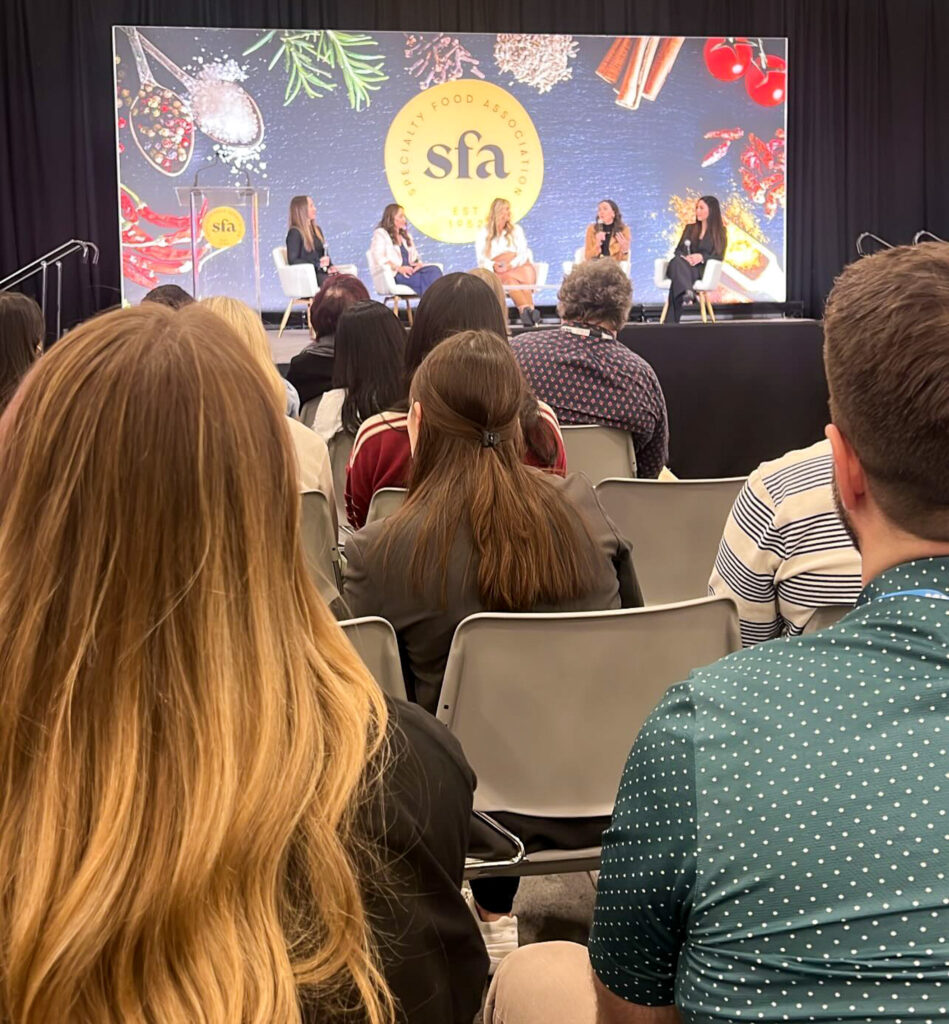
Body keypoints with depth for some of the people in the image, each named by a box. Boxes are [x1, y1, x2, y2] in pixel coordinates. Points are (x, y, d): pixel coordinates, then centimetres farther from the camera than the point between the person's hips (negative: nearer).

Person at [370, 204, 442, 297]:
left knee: (435, 270, -27)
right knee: (422, 278, -35)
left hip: (410, 270, 6)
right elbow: (379, 259, -7)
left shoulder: (406, 235, 30)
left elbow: (415, 256, 27)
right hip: (394, 274, -6)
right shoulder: (380, 234, 7)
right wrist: (398, 268, -19)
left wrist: (419, 264, 1)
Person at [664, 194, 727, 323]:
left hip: (702, 270, -3)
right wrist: (684, 258, -9)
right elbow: (678, 250, 17)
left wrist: (701, 257, -17)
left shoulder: (720, 232, 13)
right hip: (682, 266, 3)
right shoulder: (689, 228, 25)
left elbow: (718, 256, 3)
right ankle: (686, 291, -63)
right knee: (677, 261, -38)